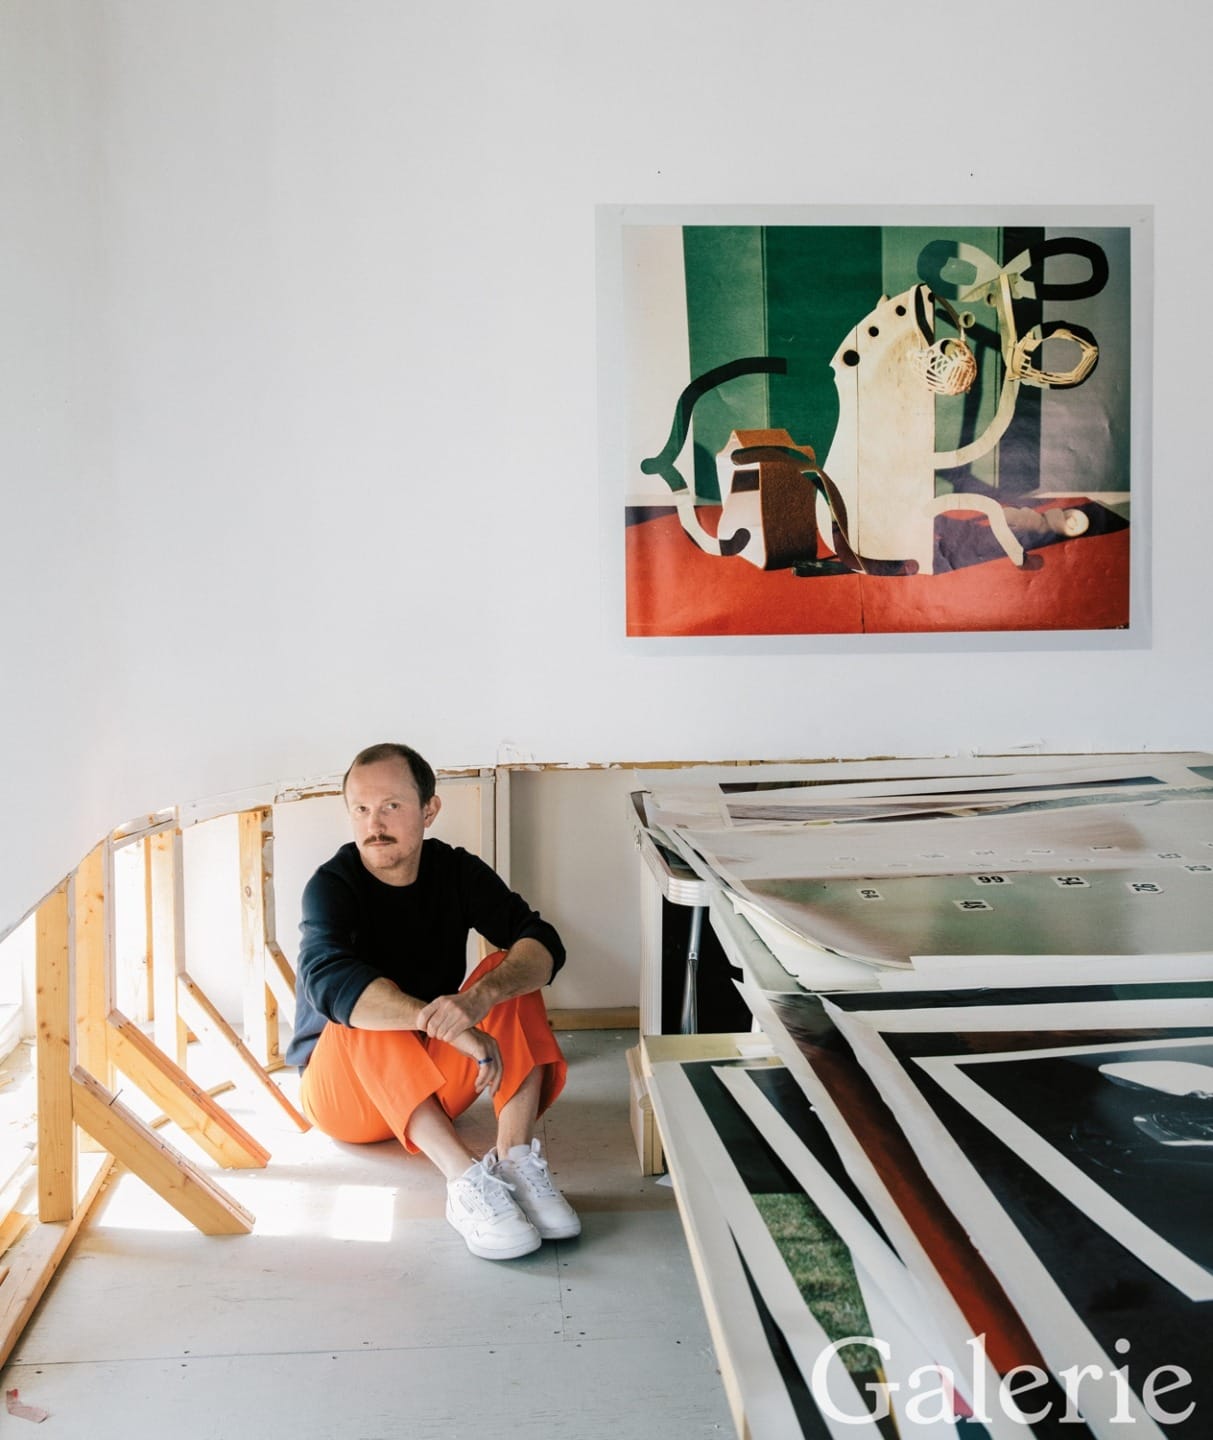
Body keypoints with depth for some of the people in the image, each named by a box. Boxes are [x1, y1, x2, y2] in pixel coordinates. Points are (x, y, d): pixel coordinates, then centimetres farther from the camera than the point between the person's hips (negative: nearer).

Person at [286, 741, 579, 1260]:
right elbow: (329, 980, -37)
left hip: (434, 1087, 3)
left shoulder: (456, 871, -5)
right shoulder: (333, 885, -16)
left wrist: (484, 995, -41)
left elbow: (543, 942, -19)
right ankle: (465, 1183, -42)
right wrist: (446, 1023, -49)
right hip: (342, 1090, -3)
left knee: (511, 973, -19)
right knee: (365, 1012, -34)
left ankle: (515, 1161, -31)